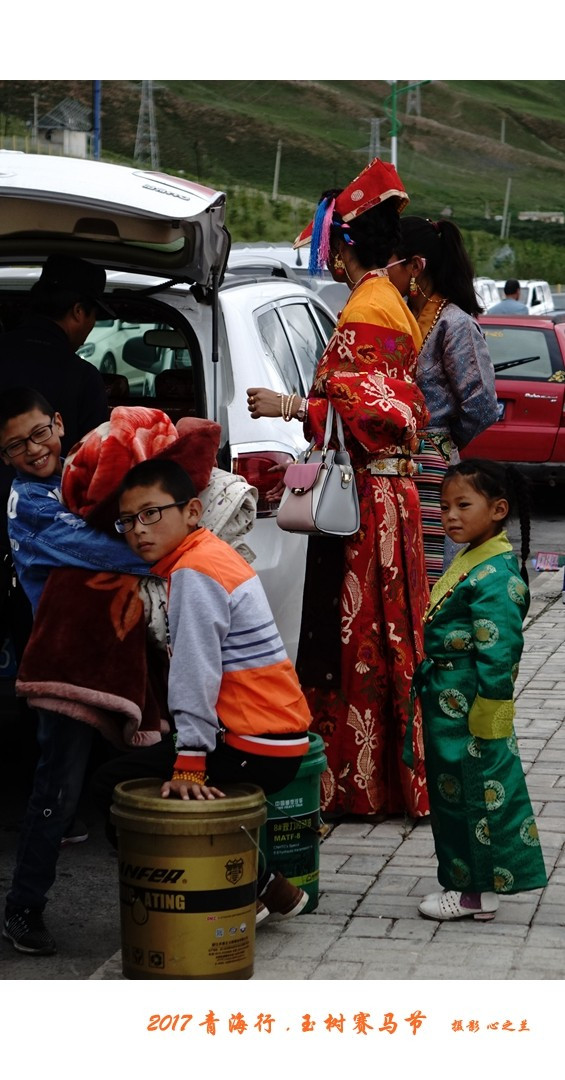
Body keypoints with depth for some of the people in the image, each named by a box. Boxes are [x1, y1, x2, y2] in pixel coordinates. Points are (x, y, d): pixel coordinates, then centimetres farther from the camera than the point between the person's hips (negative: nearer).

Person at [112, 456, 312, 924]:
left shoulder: (194, 572, -17)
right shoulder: (215, 553, 14)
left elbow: (197, 672, -23)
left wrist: (189, 763, -25)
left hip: (258, 751, -10)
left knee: (125, 783, -3)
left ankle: (255, 888, 2)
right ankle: (263, 885, 18)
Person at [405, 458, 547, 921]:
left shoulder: (495, 573, -20)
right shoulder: (470, 561, 11)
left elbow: (498, 651, -22)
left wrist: (487, 716, -22)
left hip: (472, 708, -10)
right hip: (448, 704, 10)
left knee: (479, 791, 1)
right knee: (453, 791, 16)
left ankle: (476, 891, 12)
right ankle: (470, 883, 27)